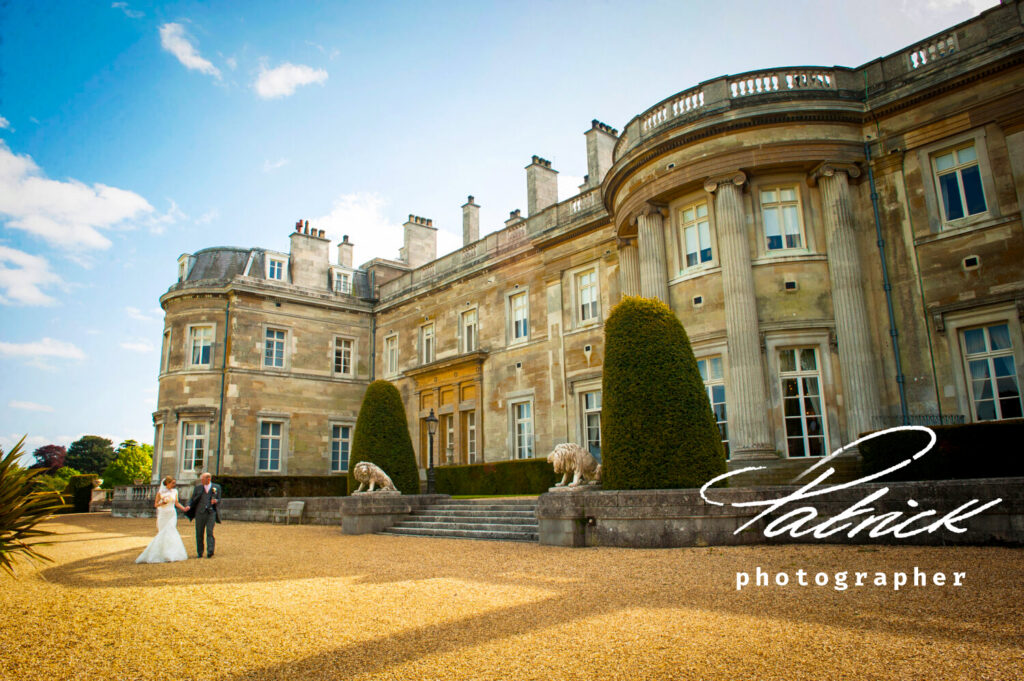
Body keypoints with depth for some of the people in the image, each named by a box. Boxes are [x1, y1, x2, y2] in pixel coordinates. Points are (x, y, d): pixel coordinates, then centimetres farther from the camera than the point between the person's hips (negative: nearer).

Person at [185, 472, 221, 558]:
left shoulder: (216, 487, 9)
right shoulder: (197, 488, 11)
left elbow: (219, 500, 11)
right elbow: (193, 500, 11)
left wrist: (215, 501, -12)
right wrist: (189, 507, -8)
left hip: (211, 513, -2)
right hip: (200, 513, 2)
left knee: (210, 532, -13)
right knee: (199, 533, 4)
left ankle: (210, 551, -18)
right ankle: (199, 553, 16)